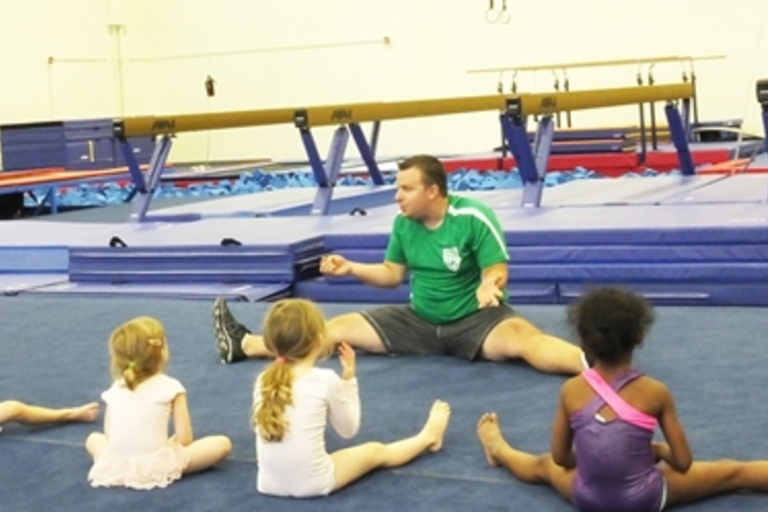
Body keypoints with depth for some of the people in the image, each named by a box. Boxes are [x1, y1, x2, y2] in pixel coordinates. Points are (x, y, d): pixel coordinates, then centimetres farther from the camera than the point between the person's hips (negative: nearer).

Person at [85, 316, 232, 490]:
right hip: (155, 467, -2)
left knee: (94, 438, 36)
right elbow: (184, 438, -1)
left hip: (114, 466, 2)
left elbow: (109, 435, 11)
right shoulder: (170, 386, 1)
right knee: (222, 443, 8)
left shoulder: (115, 389, 12)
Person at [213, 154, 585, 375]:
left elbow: (497, 272, -17)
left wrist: (488, 285, -40)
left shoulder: (474, 218, -18)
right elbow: (392, 273, 13)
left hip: (475, 319, -5)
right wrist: (351, 268, 1)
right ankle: (245, 346, 4)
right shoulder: (404, 224, 0)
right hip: (420, 321, 5)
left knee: (522, 337, -37)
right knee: (343, 326, 1)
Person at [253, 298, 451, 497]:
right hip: (313, 484, -3)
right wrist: (349, 379, 10)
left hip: (269, 484, 3)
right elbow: (349, 429, 4)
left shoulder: (263, 382, -1)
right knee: (376, 451, 22)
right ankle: (427, 438, 47)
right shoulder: (326, 381, -10)